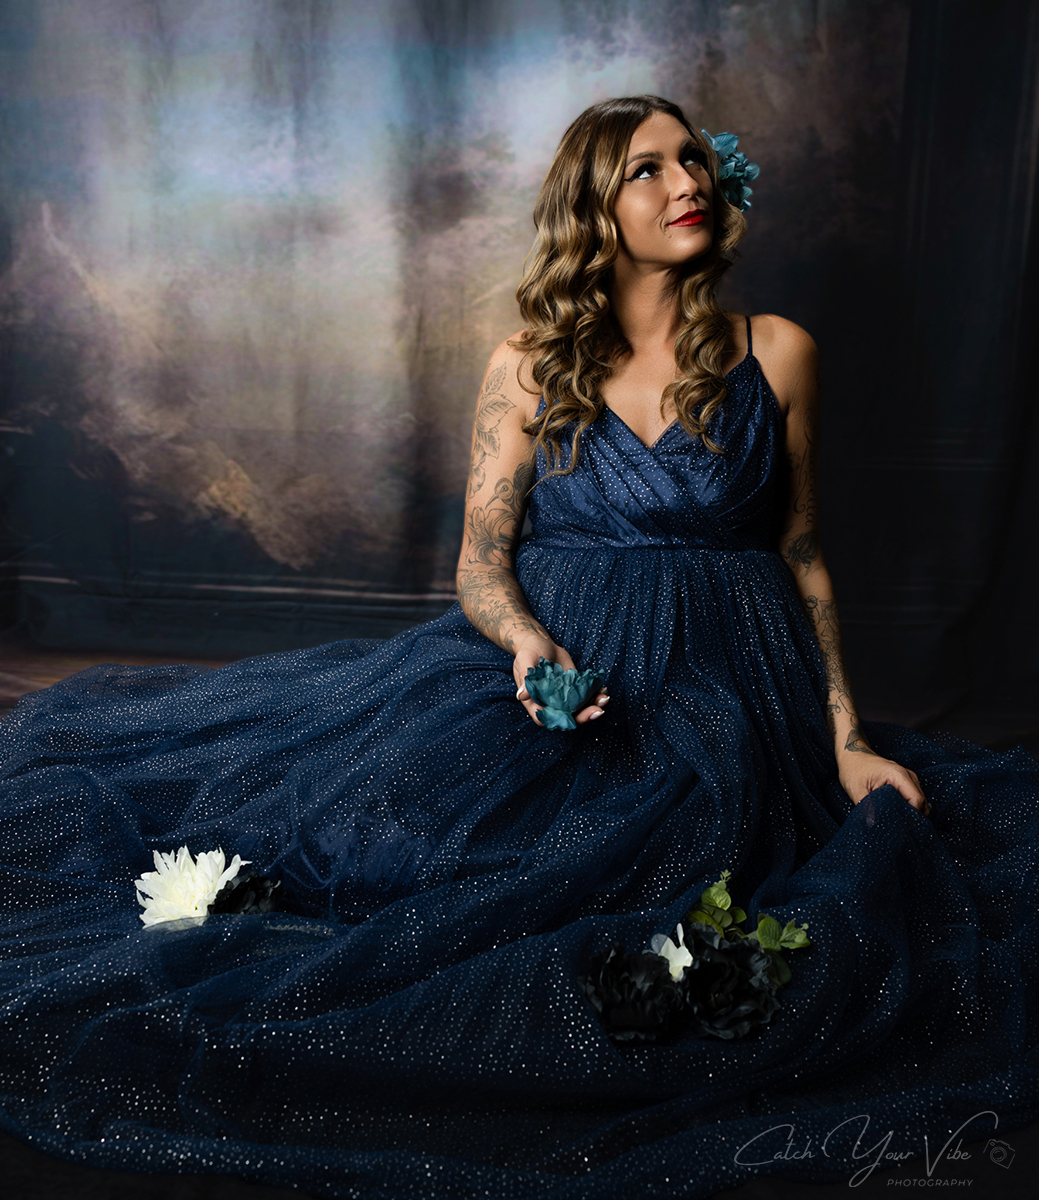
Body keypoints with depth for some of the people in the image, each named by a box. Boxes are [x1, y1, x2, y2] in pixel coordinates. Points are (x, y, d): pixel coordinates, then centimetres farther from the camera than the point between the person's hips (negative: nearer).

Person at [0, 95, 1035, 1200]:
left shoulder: (774, 353, 5)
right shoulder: (529, 368, 3)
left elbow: (802, 560, 9)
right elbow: (482, 568, 1)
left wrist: (848, 740, 3)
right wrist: (530, 644, -22)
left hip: (722, 686, 0)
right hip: (554, 658, 0)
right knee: (398, 800, -23)